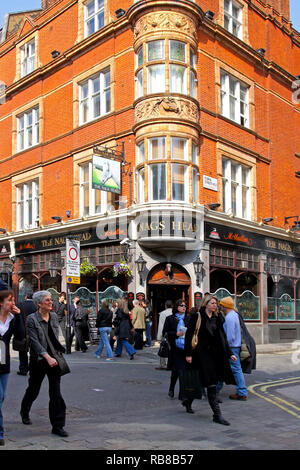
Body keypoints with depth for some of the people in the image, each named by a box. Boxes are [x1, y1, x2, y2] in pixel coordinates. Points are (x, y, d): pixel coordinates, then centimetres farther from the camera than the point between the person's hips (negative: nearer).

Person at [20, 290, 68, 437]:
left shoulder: (54, 316, 5)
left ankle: (57, 426, 3)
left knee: (56, 393, -3)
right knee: (33, 390, 16)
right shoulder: (32, 319, -12)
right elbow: (35, 342, -20)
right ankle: (24, 412, 45)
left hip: (54, 358, 3)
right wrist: (48, 357, -29)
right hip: (38, 360, -3)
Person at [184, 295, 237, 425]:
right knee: (211, 384, -9)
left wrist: (230, 354, 9)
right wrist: (188, 354, -11)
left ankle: (188, 401, 34)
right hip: (201, 352, -6)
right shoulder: (197, 317, -5)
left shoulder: (217, 319, 12)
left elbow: (222, 338, 15)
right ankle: (217, 414, -8)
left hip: (214, 353, 6)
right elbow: (189, 335, -6)